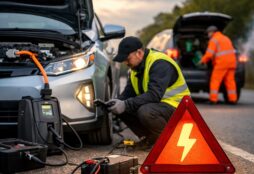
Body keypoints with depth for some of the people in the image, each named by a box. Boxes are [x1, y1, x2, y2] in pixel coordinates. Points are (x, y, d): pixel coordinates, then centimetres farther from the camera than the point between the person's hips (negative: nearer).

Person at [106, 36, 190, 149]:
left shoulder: (159, 64, -22)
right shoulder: (136, 67, 7)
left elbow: (154, 95, -33)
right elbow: (128, 93, 6)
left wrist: (126, 104, -35)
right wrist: (118, 102, -17)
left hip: (174, 106, -9)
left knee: (145, 112, -36)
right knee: (121, 109, -5)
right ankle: (151, 138, 4)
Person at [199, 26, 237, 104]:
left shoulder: (214, 40, -2)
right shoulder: (226, 38, 24)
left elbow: (209, 54, -11)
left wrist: (203, 61, 4)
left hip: (221, 63, -8)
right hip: (231, 62, 8)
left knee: (215, 80, -3)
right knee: (230, 81, 9)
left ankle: (213, 99, -8)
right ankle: (233, 99, 6)